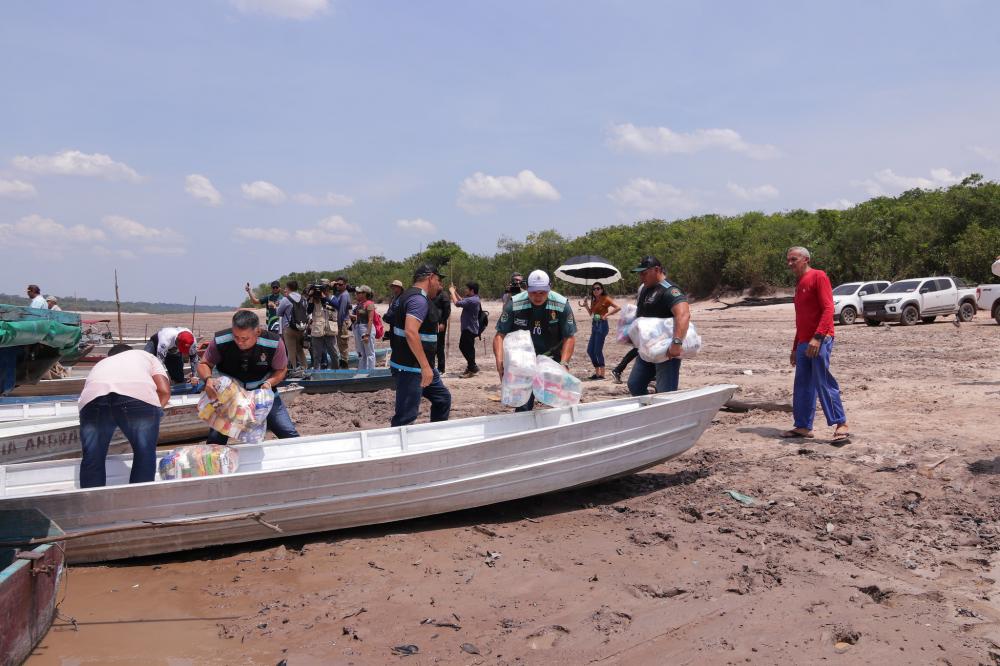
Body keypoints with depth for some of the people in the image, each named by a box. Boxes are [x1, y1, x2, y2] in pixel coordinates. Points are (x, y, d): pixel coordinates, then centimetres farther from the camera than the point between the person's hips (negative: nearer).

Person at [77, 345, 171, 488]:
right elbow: (165, 391, 20)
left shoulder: (101, 363, 45)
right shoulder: (147, 356, 37)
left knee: (92, 459, 16)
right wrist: (154, 411, 34)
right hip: (139, 394, -2)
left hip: (93, 396, 2)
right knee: (144, 455, 14)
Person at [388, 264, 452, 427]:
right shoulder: (419, 299, -17)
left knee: (443, 398, 19)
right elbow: (410, 332, -30)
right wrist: (425, 366, -29)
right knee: (406, 417, -7)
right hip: (410, 369, -11)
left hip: (420, 367, 11)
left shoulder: (412, 296, 15)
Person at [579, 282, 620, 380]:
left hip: (602, 325, -9)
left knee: (598, 351, -9)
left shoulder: (605, 299, -9)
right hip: (594, 325, 9)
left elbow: (618, 307, -19)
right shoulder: (594, 301, 13)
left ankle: (602, 374, -2)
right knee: (590, 350, 9)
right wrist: (586, 305, 5)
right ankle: (597, 372, 19)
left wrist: (607, 314, -20)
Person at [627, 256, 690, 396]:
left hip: (668, 352, -9)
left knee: (664, 394, -9)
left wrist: (676, 343, -46)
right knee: (634, 385, 13)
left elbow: (684, 314, -35)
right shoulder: (643, 289, 12)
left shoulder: (669, 291, -18)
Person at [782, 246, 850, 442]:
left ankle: (841, 424, -7)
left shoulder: (818, 277, -5)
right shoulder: (799, 284, 21)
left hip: (819, 340, -9)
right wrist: (795, 348, 25)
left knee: (823, 382, -11)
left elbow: (828, 308, -16)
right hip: (804, 343, 9)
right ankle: (803, 426, 14)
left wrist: (817, 337, -25)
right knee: (802, 386, 9)